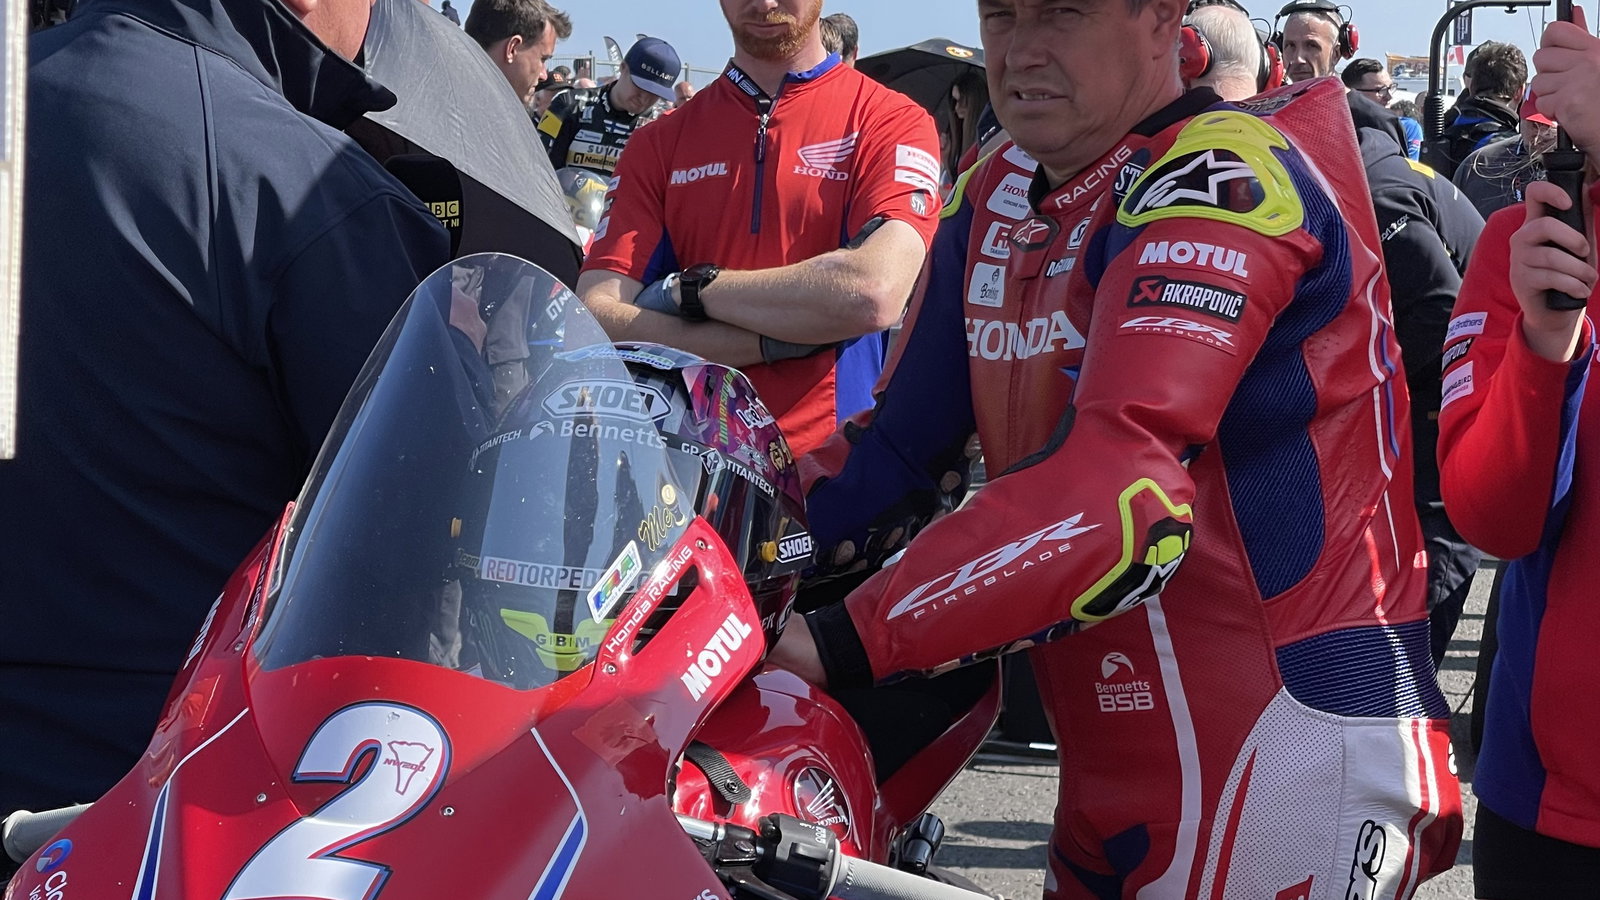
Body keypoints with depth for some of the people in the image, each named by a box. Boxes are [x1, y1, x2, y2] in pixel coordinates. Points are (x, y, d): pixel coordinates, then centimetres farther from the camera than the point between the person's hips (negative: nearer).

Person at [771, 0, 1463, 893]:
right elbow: (899, 442, 13)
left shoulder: (1218, 177, -17)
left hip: (1288, 753, -8)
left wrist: (839, 643, -34)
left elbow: (1118, 488, -30)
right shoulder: (997, 198, 11)